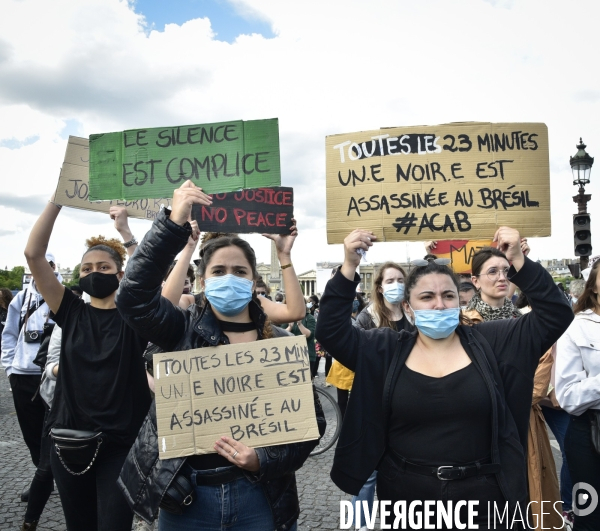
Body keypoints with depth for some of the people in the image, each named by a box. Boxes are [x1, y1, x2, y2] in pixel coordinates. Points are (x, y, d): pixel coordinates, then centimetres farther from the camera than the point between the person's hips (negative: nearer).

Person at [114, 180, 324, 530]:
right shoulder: (184, 331, -3)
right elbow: (135, 294, -19)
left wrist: (264, 461, -15)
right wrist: (175, 223, -26)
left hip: (260, 498, 0)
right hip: (185, 498, 0)